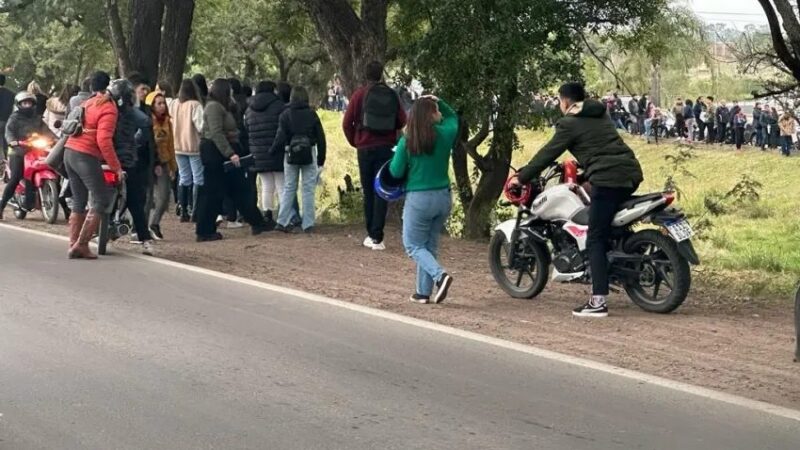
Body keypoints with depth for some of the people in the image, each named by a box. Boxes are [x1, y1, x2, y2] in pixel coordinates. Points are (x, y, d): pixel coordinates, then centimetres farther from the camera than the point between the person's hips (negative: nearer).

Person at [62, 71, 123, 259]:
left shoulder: (87, 104, 17)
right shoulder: (108, 108, -8)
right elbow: (104, 140, -18)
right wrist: (116, 167, -16)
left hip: (70, 152, 8)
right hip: (86, 156, -8)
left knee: (79, 201, 14)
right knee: (101, 199, -2)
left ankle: (73, 245, 12)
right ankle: (81, 244, -8)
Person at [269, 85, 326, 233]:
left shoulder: (285, 115, -3)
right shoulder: (312, 115, -1)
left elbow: (280, 138, -6)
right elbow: (321, 138, 0)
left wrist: (272, 152, 8)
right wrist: (321, 159, 7)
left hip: (291, 154, 1)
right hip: (309, 154, -1)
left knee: (289, 188, 10)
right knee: (308, 189, 3)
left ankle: (283, 221, 6)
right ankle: (308, 224, 1)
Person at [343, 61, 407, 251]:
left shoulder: (360, 94, -3)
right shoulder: (391, 95, 2)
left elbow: (347, 122, -6)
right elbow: (402, 121, 0)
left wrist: (354, 142, 8)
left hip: (365, 148, 0)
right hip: (386, 148, 0)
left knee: (368, 192, 11)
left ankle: (371, 235, 12)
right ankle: (377, 237, -7)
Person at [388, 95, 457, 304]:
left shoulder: (407, 141, -10)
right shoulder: (444, 134, -3)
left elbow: (396, 172, -3)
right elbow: (453, 117, 20)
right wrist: (438, 101, 11)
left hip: (419, 199, -4)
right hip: (443, 196, 4)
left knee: (413, 245, 8)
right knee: (430, 245, 16)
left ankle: (440, 275, -15)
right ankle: (424, 291, 17)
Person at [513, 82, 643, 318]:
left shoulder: (570, 124, 0)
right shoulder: (599, 115, 22)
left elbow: (548, 153, 3)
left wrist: (522, 178, 10)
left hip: (608, 179, -8)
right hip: (632, 173, 8)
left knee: (596, 240, -7)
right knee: (609, 231, 29)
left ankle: (598, 301, -12)